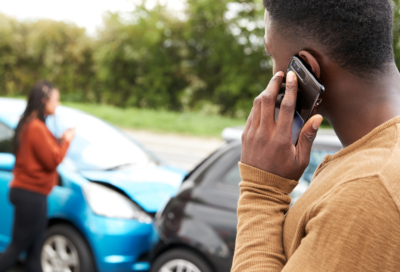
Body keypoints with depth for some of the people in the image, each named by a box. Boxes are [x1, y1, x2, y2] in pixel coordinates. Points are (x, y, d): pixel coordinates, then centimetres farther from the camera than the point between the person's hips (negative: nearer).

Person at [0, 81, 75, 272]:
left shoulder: (28, 124, 13)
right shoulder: (37, 128, -18)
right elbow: (52, 161, -17)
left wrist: (60, 141, 4)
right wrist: (65, 142, -4)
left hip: (26, 193, 10)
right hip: (31, 195, -10)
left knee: (34, 251, 13)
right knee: (17, 247, -2)